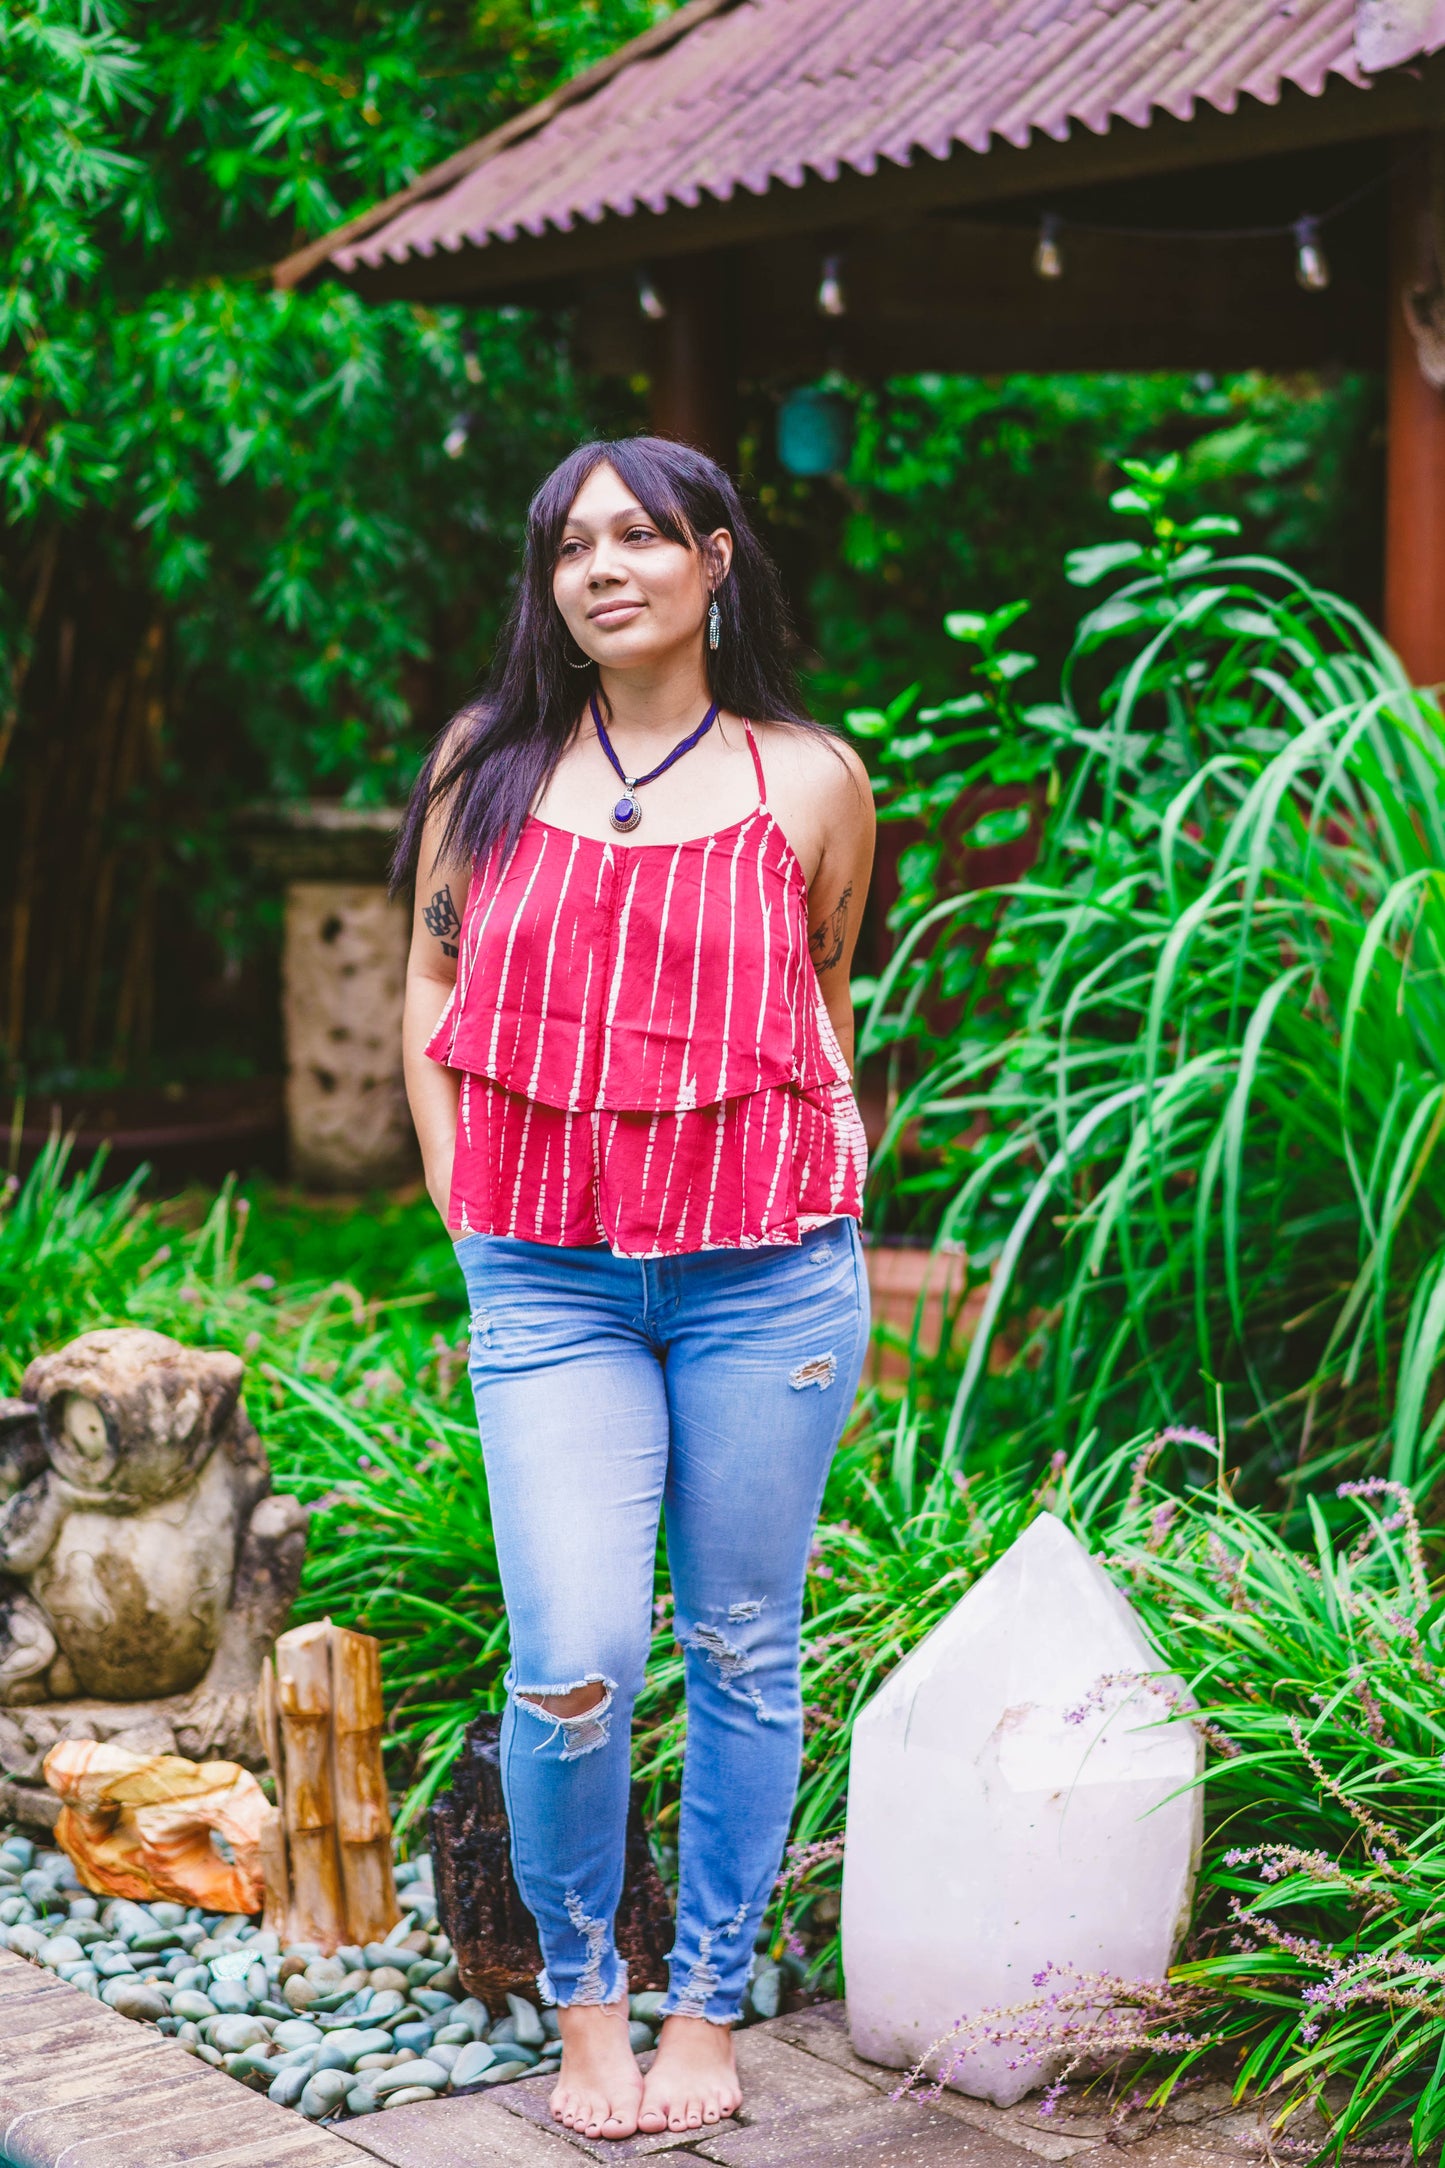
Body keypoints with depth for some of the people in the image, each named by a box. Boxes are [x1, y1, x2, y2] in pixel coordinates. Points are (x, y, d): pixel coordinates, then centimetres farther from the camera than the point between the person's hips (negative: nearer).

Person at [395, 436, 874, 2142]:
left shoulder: (809, 780, 3)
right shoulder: (488, 765, 4)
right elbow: (432, 984, 13)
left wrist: (840, 1189, 7)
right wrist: (466, 1210, 5)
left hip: (765, 1277, 0)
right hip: (549, 1280, 0)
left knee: (742, 1653, 8)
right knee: (573, 1667, -8)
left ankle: (708, 2004, 26)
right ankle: (580, 1999, 16)